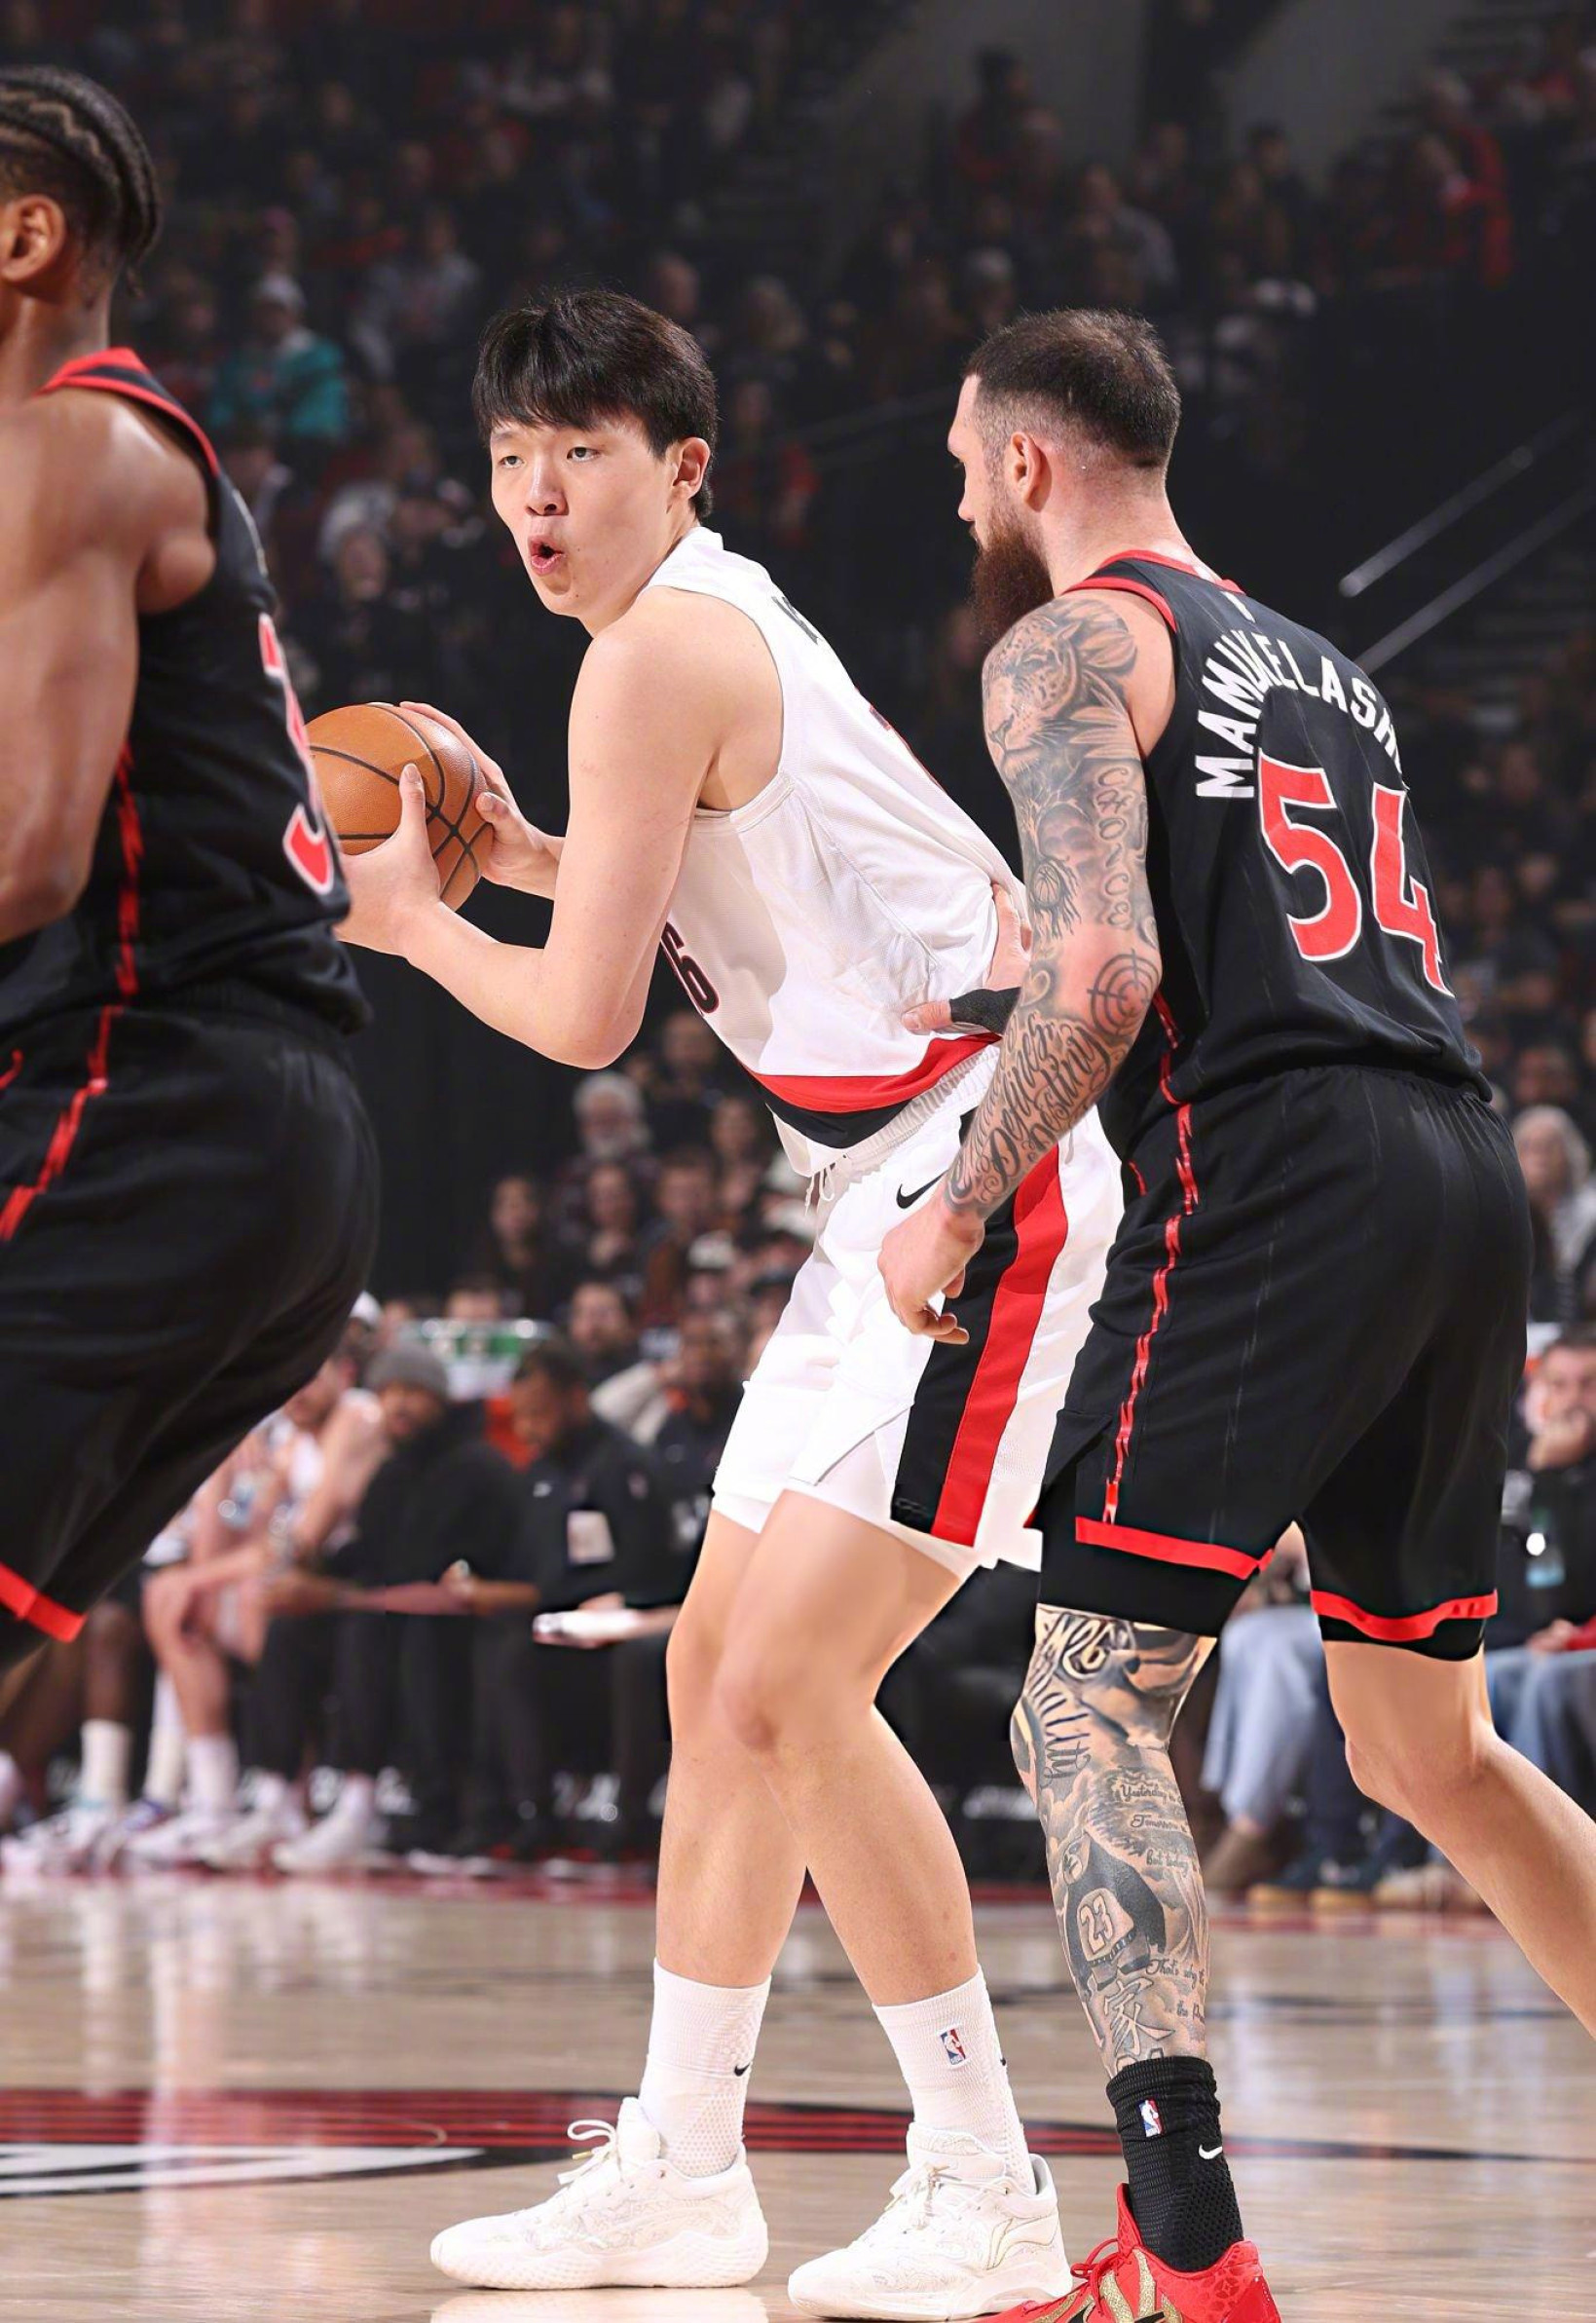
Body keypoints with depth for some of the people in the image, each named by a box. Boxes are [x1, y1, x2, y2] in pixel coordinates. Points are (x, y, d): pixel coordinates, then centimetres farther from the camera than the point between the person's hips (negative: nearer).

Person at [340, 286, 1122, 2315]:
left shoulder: (660, 652, -14)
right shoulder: (719, 628, 16)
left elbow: (586, 1019, -14)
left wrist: (417, 923, 4)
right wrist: (528, 854, 22)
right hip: (895, 1191, 11)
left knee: (791, 1685, -15)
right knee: (720, 1663, 14)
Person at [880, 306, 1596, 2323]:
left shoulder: (1073, 647, 3)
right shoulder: (1311, 665, 28)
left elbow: (1103, 971, -12)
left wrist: (955, 1212, -1)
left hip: (1270, 1179, -8)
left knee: (1090, 1712, -8)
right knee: (1429, 1748, 18)